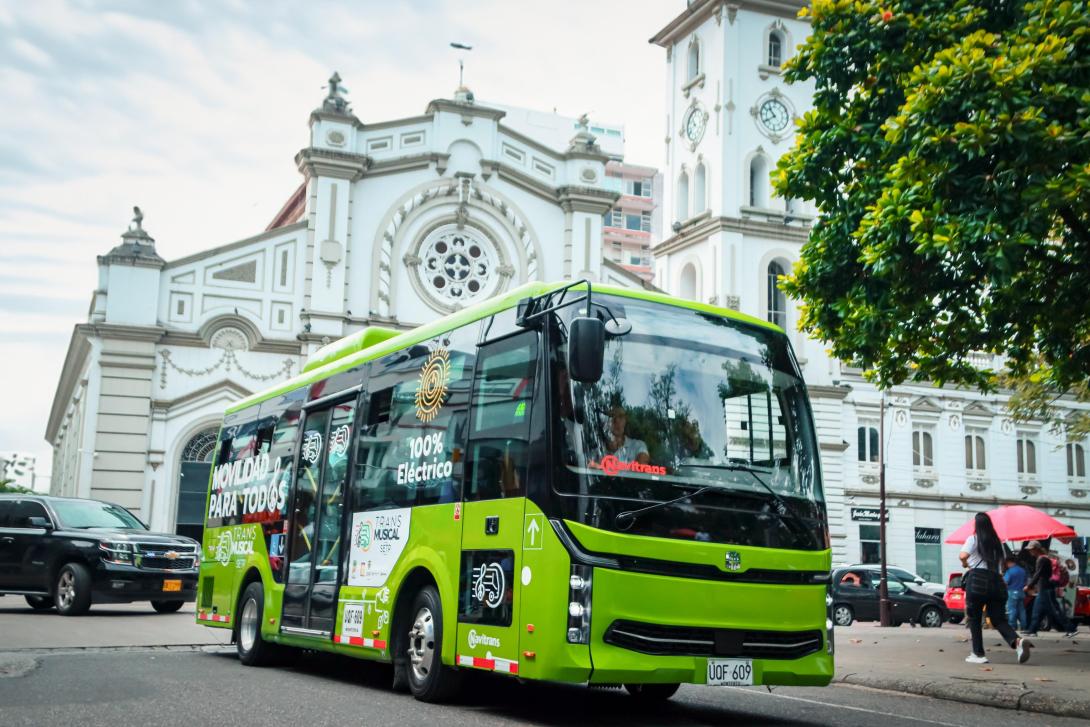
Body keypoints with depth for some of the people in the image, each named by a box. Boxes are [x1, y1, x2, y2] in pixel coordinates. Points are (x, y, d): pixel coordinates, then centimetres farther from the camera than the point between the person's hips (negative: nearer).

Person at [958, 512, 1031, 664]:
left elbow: (963, 555, -15)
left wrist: (965, 564, 5)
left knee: (974, 618, 7)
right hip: (996, 581, 5)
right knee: (999, 619, 3)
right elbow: (1001, 561, 22)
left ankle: (978, 654, 4)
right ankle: (1018, 641, -25)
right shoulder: (997, 542, 18)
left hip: (977, 580, -5)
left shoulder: (973, 539, 0)